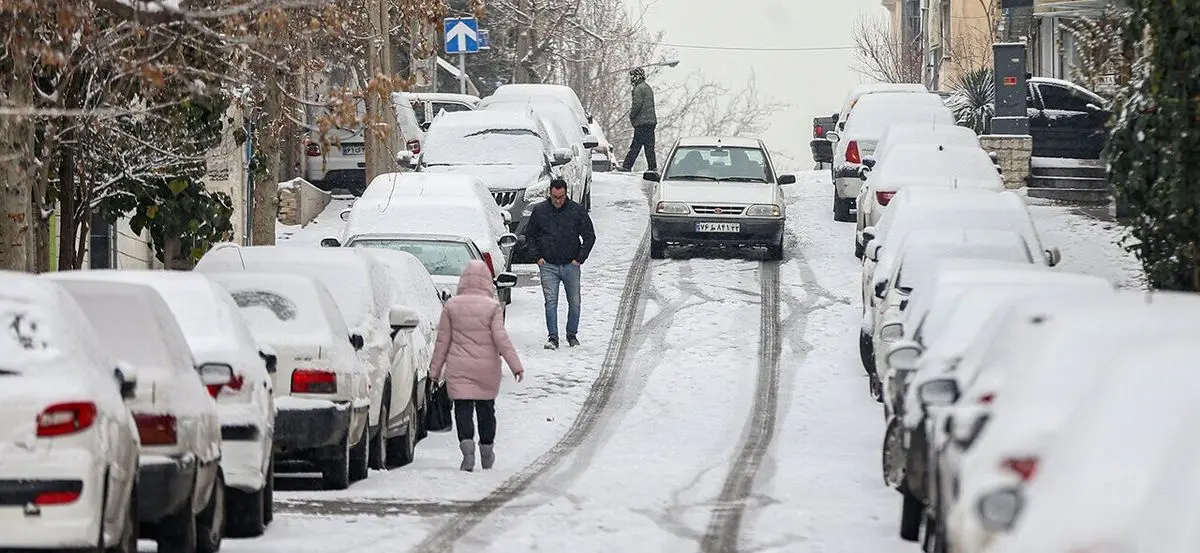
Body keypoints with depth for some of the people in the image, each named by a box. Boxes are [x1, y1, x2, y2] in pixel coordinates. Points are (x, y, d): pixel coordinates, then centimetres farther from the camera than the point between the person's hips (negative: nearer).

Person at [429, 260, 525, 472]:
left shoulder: (451, 305, -1)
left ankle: (467, 445, -24)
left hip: (458, 369, 0)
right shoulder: (493, 306, -5)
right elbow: (501, 338, -10)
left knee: (463, 409, -2)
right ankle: (487, 452, 23)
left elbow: (443, 340, 3)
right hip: (487, 367, 0)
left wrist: (436, 368, 10)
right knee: (486, 408, 14)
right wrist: (515, 365, -7)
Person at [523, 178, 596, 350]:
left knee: (574, 302, 6)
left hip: (571, 265, 1)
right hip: (548, 265, -1)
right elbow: (529, 236, 12)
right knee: (551, 302, -9)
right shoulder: (539, 211, 1)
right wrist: (537, 256, 1)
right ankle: (552, 338, -10)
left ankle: (572, 335, 21)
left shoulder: (578, 211, -1)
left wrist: (580, 258, -1)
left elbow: (589, 237, 6)